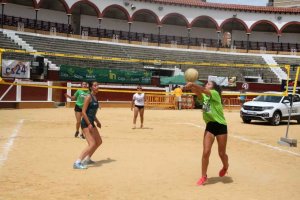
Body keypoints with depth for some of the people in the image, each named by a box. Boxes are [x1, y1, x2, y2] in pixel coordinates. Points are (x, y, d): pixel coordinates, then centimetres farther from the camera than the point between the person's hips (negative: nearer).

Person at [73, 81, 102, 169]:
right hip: (86, 123, -9)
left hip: (91, 123, 10)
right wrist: (89, 124, -21)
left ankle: (87, 159, 29)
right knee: (92, 144, -16)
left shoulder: (95, 97, 14)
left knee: (99, 141, 18)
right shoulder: (89, 97, -12)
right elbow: (83, 112, -18)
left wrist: (97, 122, 19)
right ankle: (77, 163, -14)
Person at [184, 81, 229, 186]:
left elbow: (203, 90, -26)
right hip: (210, 125, 4)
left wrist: (193, 84, -38)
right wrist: (191, 87, -33)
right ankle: (204, 176, 6)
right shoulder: (204, 96, 8)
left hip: (220, 125, -4)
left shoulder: (215, 94, -8)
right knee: (206, 152, -6)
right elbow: (198, 92, -13)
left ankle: (225, 167, 41)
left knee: (222, 153, 9)